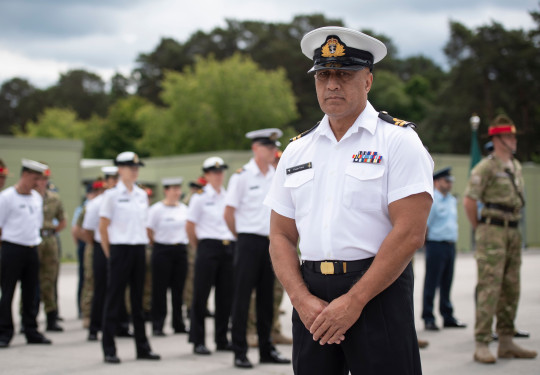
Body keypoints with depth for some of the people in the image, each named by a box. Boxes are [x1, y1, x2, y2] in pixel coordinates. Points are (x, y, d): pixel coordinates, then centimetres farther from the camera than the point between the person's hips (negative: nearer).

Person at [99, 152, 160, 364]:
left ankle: (142, 347, 15)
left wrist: (143, 244, 9)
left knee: (138, 298, 9)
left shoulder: (142, 195, 12)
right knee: (114, 299, -2)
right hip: (120, 249, -5)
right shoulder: (112, 195, -5)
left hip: (139, 249, 5)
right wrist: (109, 253, -4)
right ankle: (109, 350, 3)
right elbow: (103, 226, -5)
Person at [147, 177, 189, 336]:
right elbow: (149, 230, -5)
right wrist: (157, 243, 4)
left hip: (180, 250, 5)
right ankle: (157, 326, 4)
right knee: (160, 289, -1)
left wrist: (182, 241, 10)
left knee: (178, 288, 7)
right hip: (162, 251, -4)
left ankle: (179, 324, 14)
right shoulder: (157, 209, -7)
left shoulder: (184, 208, 8)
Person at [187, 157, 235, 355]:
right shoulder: (200, 197, -3)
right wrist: (199, 248, 4)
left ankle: (222, 339, 16)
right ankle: (198, 341, 4)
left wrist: (233, 241, 11)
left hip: (228, 248, 5)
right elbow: (190, 227, -1)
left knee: (225, 295, 7)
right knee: (201, 295, -2)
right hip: (208, 248, -5)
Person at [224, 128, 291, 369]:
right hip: (249, 242, -5)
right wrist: (242, 237, 2)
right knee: (242, 297, -2)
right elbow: (229, 213, -5)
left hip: (271, 242, 5)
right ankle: (240, 353, 3)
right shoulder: (242, 176, -6)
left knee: (267, 297, 11)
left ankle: (266, 349, 19)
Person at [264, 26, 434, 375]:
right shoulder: (296, 150, 12)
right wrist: (302, 300, -6)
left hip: (379, 291, -4)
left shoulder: (399, 140, -2)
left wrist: (353, 301, -15)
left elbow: (410, 232, -11)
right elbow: (281, 235, 11)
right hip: (311, 296, 4)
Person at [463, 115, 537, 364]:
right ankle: (482, 346, -8)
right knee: (489, 289, -10)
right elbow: (469, 201, -16)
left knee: (511, 289, 10)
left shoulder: (516, 166, 14)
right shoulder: (486, 167, -12)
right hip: (492, 233, -8)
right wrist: (478, 228, -7)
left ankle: (506, 343, 17)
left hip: (513, 231, 8)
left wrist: (512, 224, 18)